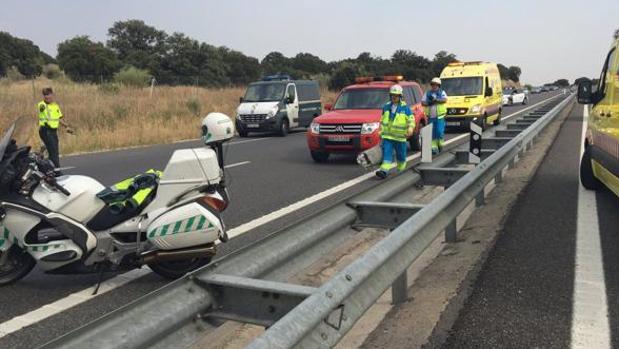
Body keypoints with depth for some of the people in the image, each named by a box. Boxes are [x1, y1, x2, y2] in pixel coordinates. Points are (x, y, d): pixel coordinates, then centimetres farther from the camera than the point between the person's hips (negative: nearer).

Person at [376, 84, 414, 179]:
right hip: (387, 136, 2)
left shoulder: (405, 108, -3)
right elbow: (382, 120, 19)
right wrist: (381, 131, 18)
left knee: (401, 155, 10)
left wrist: (410, 129, -22)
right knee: (386, 153, -11)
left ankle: (401, 170, 30)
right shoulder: (386, 107, 8)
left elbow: (411, 120, -4)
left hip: (400, 137, -2)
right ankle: (384, 171, -20)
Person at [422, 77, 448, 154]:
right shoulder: (427, 93, 13)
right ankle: (434, 147, 6)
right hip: (430, 116, 2)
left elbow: (445, 100, -11)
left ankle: (440, 144, 12)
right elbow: (422, 102, 5)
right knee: (432, 133, 1)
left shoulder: (442, 92, 8)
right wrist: (428, 103, -14)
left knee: (440, 131, -9)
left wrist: (435, 100, -19)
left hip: (440, 116, -2)